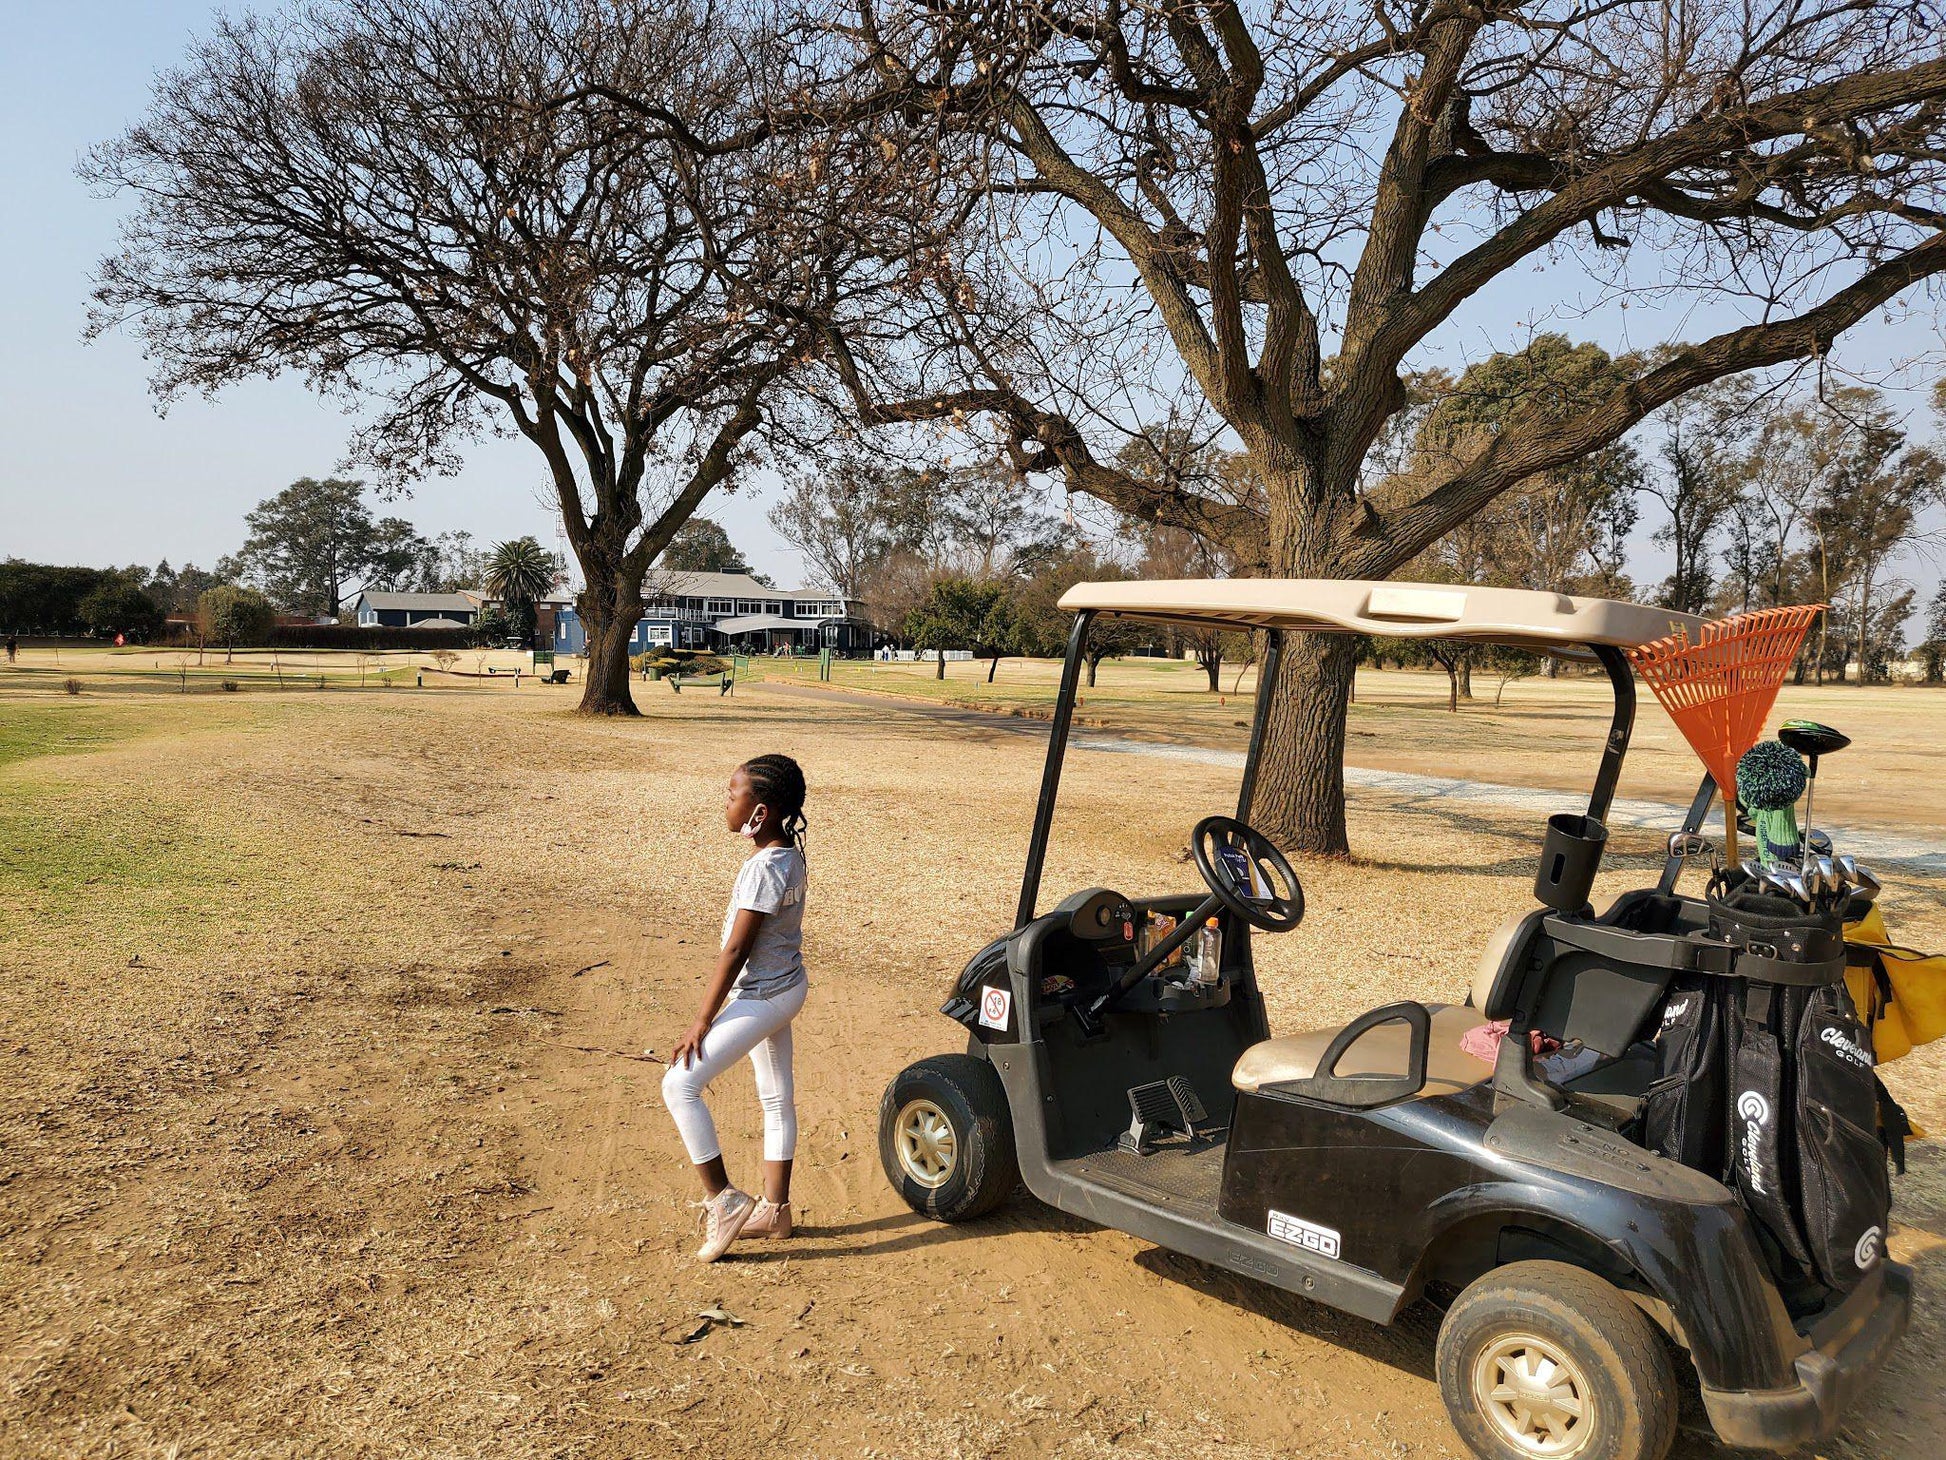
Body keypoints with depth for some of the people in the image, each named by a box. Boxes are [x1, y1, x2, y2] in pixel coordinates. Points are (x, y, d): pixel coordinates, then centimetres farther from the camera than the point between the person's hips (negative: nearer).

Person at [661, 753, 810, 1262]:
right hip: (785, 987, 10)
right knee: (776, 1099, 16)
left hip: (762, 996, -10)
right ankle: (774, 1210, 27)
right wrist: (726, 1001, 20)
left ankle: (723, 1199, -3)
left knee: (680, 1085, -9)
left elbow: (735, 951, -23)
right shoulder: (791, 857, 4)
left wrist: (702, 1021, -18)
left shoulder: (763, 869, -24)